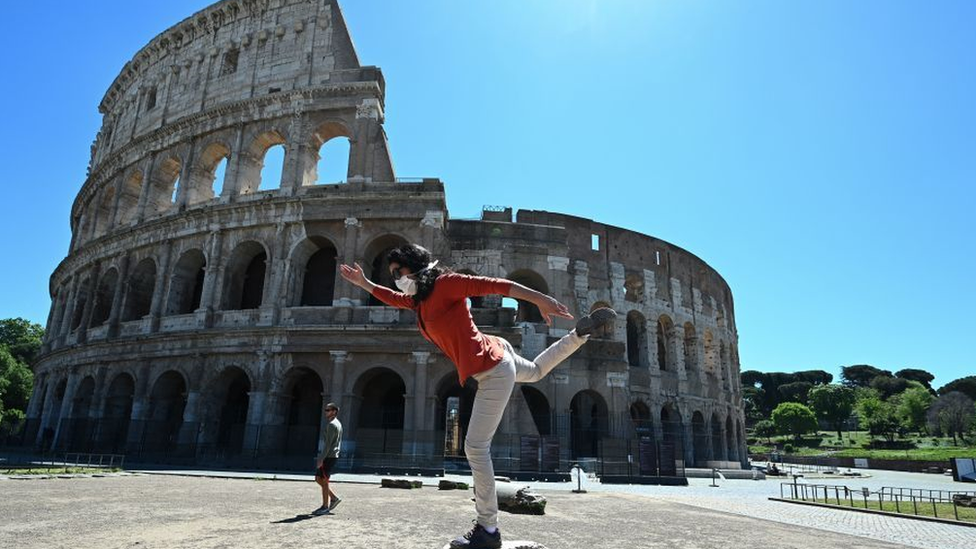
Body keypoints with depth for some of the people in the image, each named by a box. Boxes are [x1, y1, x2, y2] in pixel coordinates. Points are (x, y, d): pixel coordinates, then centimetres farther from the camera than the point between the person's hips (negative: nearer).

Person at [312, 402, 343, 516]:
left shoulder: (332, 425, -13)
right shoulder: (338, 424, 17)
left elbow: (328, 443, -19)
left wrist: (321, 459, -20)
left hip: (329, 456, -9)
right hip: (332, 456, 9)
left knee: (323, 481, -2)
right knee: (318, 479, 13)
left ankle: (325, 507, 5)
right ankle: (334, 498, 15)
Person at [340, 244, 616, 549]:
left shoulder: (444, 283, -17)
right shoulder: (418, 298, 9)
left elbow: (494, 285, -24)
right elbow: (393, 298, 30)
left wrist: (541, 300, -31)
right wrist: (364, 283, 27)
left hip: (493, 371, -10)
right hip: (494, 360, 10)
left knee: (476, 447, -7)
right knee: (537, 371, 38)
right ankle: (582, 332, 38)